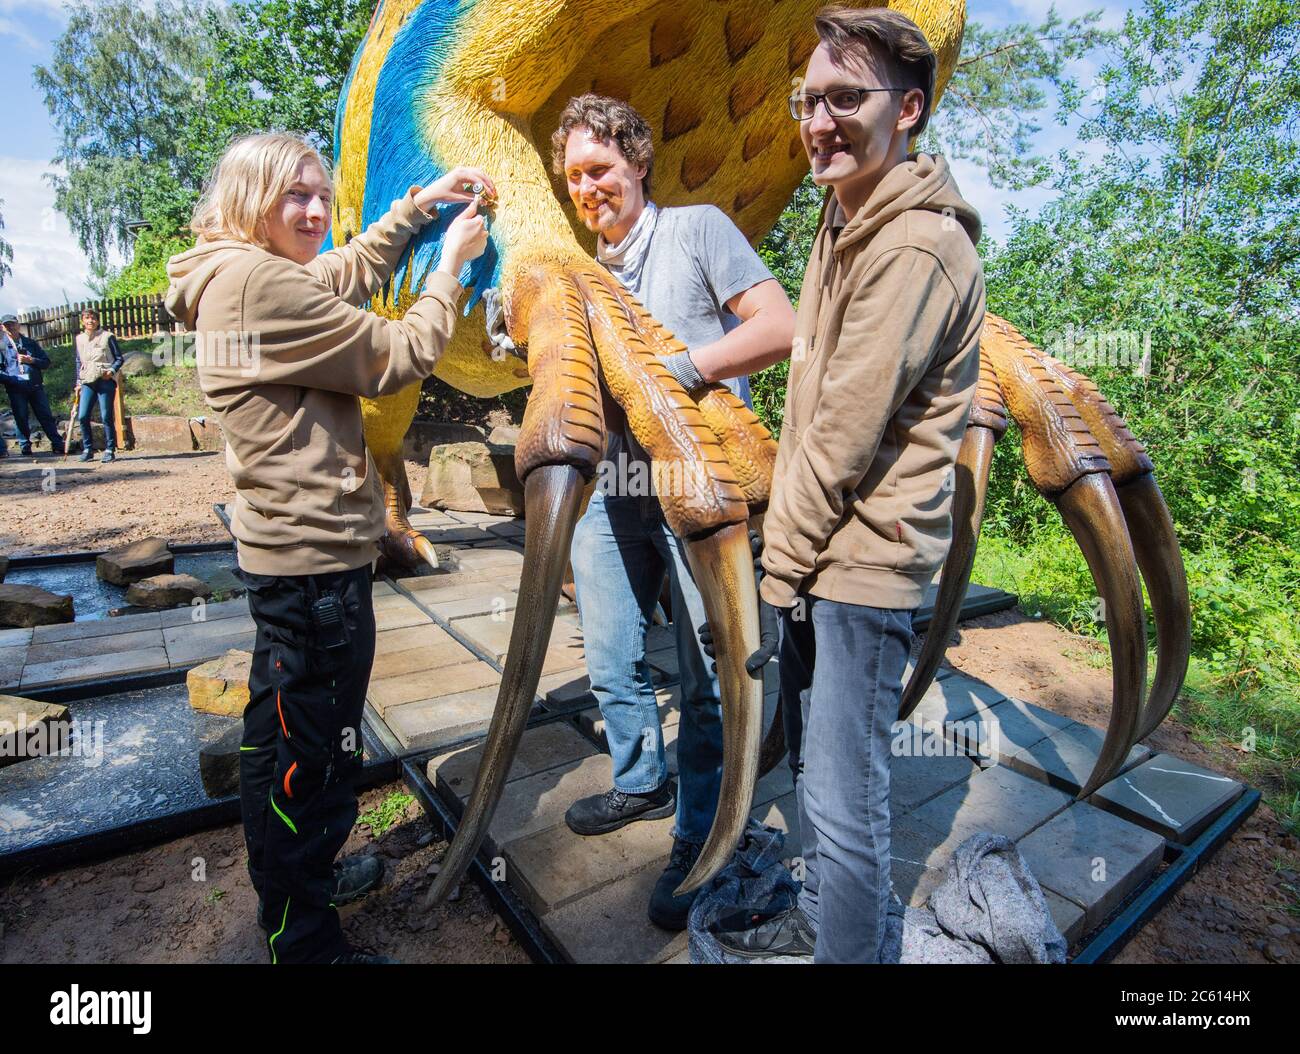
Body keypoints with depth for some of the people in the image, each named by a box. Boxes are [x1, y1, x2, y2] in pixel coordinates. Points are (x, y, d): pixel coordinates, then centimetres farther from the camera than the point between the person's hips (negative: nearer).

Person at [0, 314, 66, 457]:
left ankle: (58, 445, 2)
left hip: (35, 385, 1)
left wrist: (31, 360, -7)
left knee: (45, 416, 1)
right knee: (21, 418, 2)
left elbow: (46, 362, 10)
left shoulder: (30, 343, 13)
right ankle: (25, 447, 12)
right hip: (16, 388, -1)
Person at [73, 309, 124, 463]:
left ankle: (109, 450, 4)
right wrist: (78, 383, 16)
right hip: (87, 381, 4)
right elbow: (79, 362, 20)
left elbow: (119, 358, 2)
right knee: (82, 416, -4)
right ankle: (88, 449, 8)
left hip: (105, 380, -4)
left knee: (106, 417, -4)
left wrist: (111, 371, -15)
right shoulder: (80, 339, 15)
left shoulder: (107, 336, 2)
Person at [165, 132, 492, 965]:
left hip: (292, 549, 11)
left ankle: (295, 881, 47)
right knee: (316, 758, 3)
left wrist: (419, 204, 21)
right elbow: (397, 359, -15)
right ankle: (307, 940, 22)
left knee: (279, 737, 24)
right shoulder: (255, 280, -17)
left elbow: (349, 273, 25)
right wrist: (453, 263, -3)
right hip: (317, 560, -11)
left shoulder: (243, 280, 13)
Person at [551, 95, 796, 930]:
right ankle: (641, 783, 38)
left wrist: (676, 369, -17)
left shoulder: (698, 228, 2)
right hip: (610, 491, 6)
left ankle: (699, 840, 20)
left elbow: (781, 328, -9)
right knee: (612, 660, 14)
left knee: (707, 677, 1)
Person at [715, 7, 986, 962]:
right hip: (816, 557, 10)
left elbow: (848, 430, -19)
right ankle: (816, 920, 45)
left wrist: (782, 557, -8)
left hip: (865, 565, -10)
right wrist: (785, 549, 12)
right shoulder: (847, 222, 16)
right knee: (811, 766, 23)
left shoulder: (917, 246, -15)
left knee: (845, 800, 2)